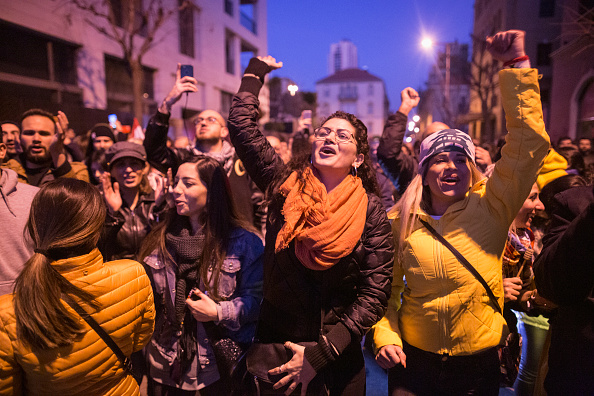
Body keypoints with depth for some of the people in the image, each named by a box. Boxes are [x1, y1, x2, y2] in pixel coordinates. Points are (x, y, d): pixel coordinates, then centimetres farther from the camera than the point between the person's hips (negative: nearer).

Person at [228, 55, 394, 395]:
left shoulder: (371, 211, -10)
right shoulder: (285, 186, -6)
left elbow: (374, 295, -12)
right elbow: (242, 125, -5)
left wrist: (320, 354, -16)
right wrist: (256, 72, 7)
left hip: (338, 356, -1)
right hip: (274, 345, 1)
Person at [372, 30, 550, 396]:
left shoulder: (490, 208, -9)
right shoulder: (403, 222, -6)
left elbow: (530, 144, -17)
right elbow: (388, 287, 3)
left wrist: (517, 65, -18)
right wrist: (386, 337, -8)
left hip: (478, 366, 0)